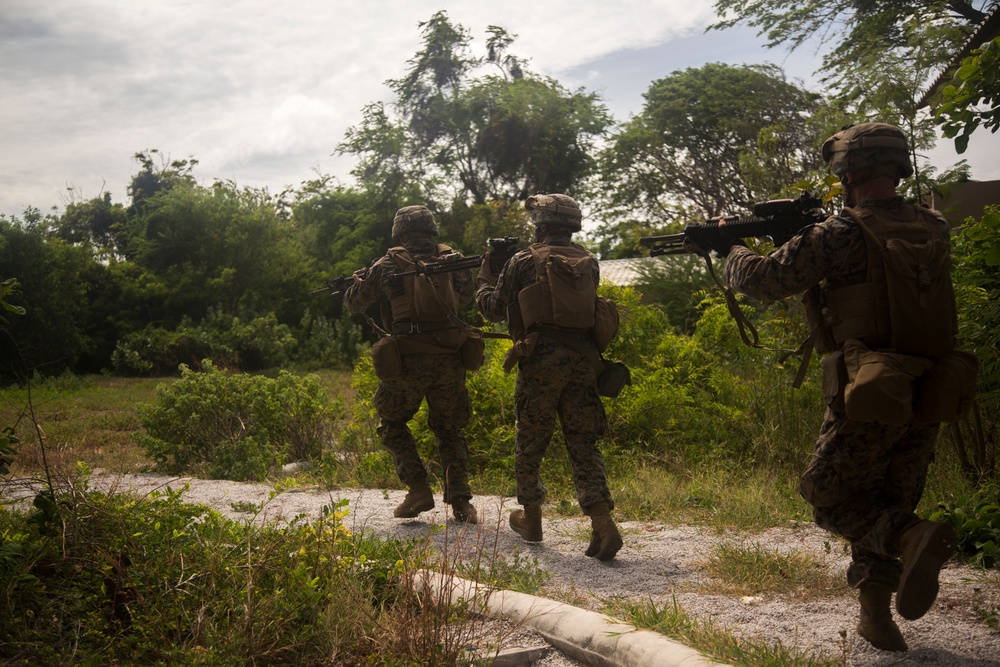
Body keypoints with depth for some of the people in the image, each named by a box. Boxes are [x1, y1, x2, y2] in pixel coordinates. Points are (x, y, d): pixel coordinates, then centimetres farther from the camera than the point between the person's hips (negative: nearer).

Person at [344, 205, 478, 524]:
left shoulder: (388, 265, 1)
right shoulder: (453, 259, 8)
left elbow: (355, 302, 12)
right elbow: (466, 295, 26)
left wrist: (355, 283, 34)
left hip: (406, 361, -3)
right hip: (449, 360, 3)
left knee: (392, 425, 19)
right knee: (449, 429, 18)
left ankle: (418, 490, 7)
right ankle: (460, 500, 5)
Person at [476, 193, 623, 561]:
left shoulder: (524, 262, -3)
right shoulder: (589, 263, 10)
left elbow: (496, 309, 4)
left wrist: (485, 280, 25)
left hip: (540, 361, -3)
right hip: (582, 361, 4)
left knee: (530, 441, 13)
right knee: (584, 443, 5)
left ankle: (531, 517, 26)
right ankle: (603, 523, -8)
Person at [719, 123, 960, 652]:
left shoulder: (841, 234, -13)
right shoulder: (934, 230, 7)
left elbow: (763, 279, -9)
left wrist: (732, 250, 12)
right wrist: (806, 237, 21)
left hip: (869, 396, -6)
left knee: (830, 496, 9)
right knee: (884, 505, 18)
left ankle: (915, 538, -16)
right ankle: (876, 614, 18)